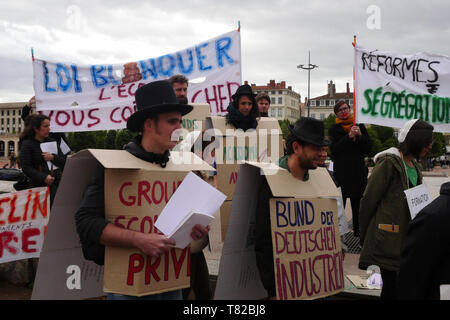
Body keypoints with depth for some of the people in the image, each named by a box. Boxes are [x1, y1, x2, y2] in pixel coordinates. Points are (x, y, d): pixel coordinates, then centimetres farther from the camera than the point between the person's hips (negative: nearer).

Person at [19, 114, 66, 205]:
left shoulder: (51, 142, 17)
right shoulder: (27, 144, 3)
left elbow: (64, 162, 12)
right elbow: (26, 168, -8)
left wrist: (53, 157, -8)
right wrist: (44, 178, -19)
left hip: (57, 181, 4)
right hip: (39, 184, -4)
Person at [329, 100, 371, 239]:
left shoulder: (359, 126, 11)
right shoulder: (334, 129, 3)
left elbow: (368, 147, 6)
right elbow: (334, 149, -10)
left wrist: (360, 135, -11)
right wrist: (349, 136, -17)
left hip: (359, 170, 3)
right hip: (341, 171, -3)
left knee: (358, 203, 7)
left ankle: (359, 232, 15)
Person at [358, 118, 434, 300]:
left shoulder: (414, 166, 15)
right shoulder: (388, 162, -10)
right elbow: (368, 200, -9)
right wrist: (364, 235, -3)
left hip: (406, 238, 8)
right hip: (388, 239, -8)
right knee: (392, 287, -4)